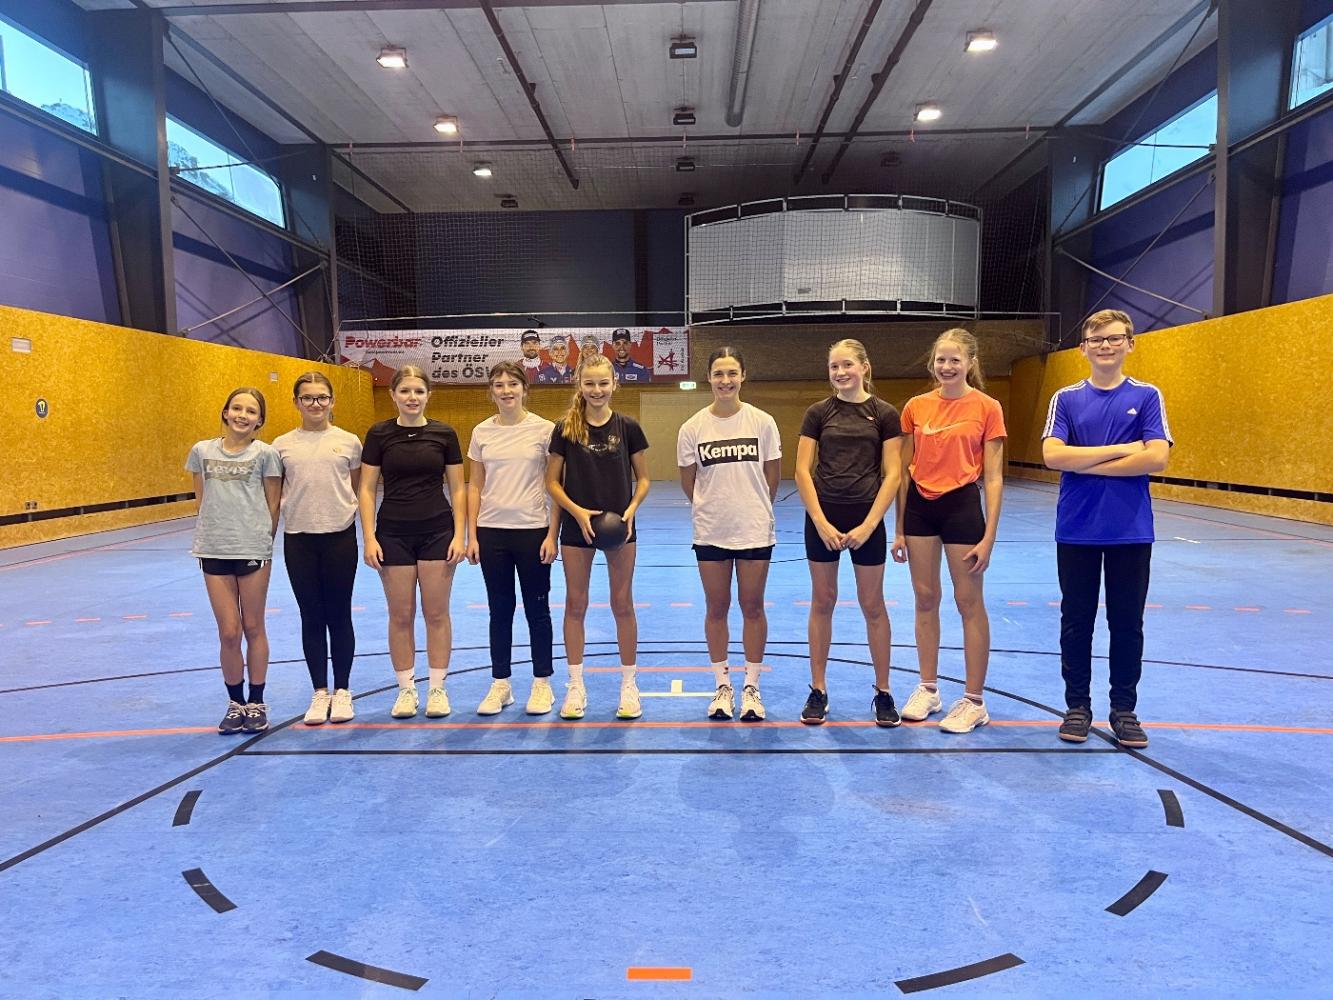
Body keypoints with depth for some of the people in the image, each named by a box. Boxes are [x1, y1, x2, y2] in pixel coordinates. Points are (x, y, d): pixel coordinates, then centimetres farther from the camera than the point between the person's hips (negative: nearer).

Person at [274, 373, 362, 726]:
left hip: (340, 537, -1)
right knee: (311, 617, 8)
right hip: (298, 540, 1)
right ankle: (320, 693, 21)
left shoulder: (348, 441, 1)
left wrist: (348, 512, -2)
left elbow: (359, 490, 8)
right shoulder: (282, 444, 4)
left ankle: (342, 691, 20)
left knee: (338, 616, 6)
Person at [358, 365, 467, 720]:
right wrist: (369, 537, -7)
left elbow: (457, 488, 2)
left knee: (436, 612, 5)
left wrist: (460, 534, -5)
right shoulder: (379, 434, -1)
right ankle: (406, 689, 19)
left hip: (437, 532, 0)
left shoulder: (444, 433, 0)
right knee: (400, 615, 6)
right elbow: (366, 489, 0)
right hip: (394, 534, 0)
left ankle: (437, 688, 17)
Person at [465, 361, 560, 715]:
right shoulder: (482, 432, 4)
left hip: (533, 530, -2)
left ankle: (542, 683, 21)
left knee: (537, 608, 7)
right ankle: (500, 685, 22)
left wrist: (552, 535, -8)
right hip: (492, 532, 3)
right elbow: (475, 486, 8)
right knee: (500, 610, 10)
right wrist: (472, 535, 3)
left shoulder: (544, 430, -4)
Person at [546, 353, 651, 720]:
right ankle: (576, 686, 20)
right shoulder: (565, 428, -2)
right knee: (575, 604, 7)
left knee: (622, 604, 6)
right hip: (577, 526, 1)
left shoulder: (627, 427, -3)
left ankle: (629, 684, 19)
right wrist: (577, 511, -14)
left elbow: (643, 478, 3)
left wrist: (631, 510, -14)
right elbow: (552, 481, 0)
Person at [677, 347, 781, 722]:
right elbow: (688, 482, 6)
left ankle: (751, 687, 21)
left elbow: (772, 476, 3)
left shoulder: (762, 422, -4)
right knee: (716, 608, 9)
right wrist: (711, 508, 8)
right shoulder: (693, 427, -2)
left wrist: (755, 508, 8)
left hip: (755, 531, -1)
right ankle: (722, 686, 23)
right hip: (710, 532, 1)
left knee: (752, 607, 7)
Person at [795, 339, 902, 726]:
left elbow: (892, 475, -3)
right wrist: (821, 523, -9)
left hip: (866, 520, -1)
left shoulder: (884, 414, 0)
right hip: (823, 519, 1)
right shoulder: (818, 413, 2)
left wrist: (868, 525, -11)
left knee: (872, 605, 7)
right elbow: (802, 471, -1)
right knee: (822, 602, 8)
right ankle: (818, 690, 18)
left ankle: (883, 691, 21)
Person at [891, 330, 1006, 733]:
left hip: (961, 504, -3)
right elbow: (904, 471, 8)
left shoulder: (987, 407, -5)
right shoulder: (916, 406, 4)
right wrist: (899, 528, 7)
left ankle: (974, 701, 15)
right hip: (920, 505, 4)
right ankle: (928, 689, 24)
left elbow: (993, 477, -6)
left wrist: (989, 535, -11)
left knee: (969, 602, 3)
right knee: (925, 598, 10)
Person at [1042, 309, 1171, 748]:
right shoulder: (1066, 398, 3)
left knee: (1127, 622, 8)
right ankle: (1077, 706, 22)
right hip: (1076, 530, 0)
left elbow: (1156, 458, -11)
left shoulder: (1147, 396, 2)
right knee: (1076, 621, 8)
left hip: (1131, 531, 0)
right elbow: (1053, 455, -12)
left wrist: (1087, 463, -12)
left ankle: (1124, 709, 23)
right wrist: (1120, 450, -13)